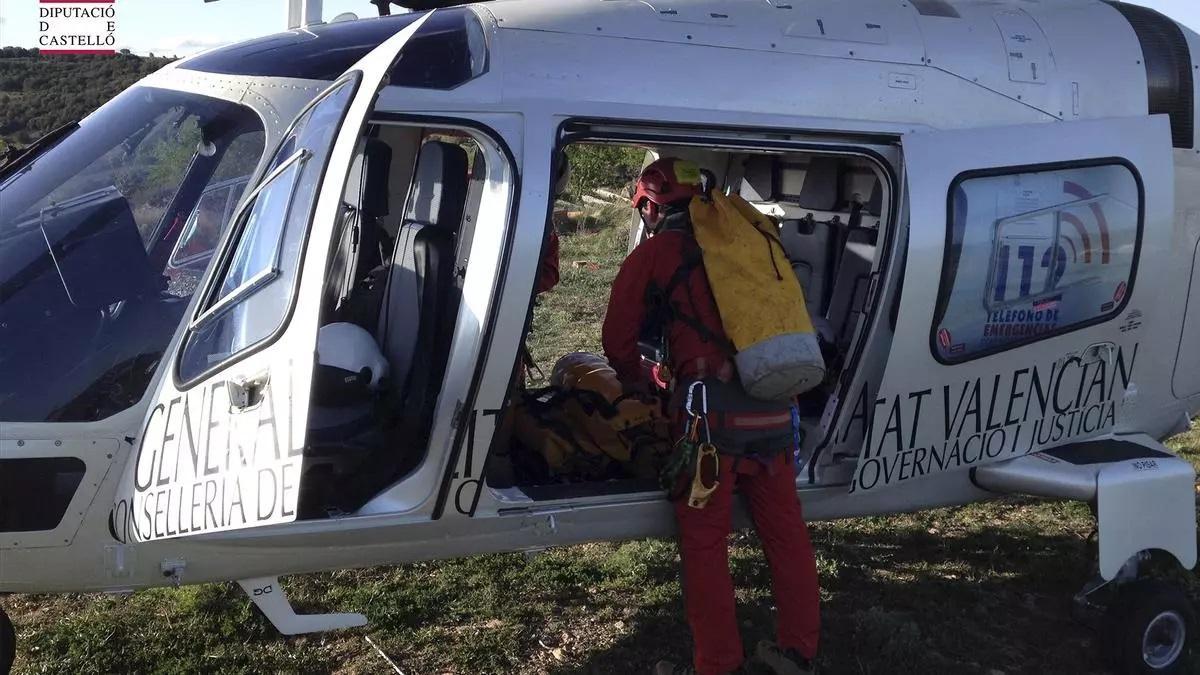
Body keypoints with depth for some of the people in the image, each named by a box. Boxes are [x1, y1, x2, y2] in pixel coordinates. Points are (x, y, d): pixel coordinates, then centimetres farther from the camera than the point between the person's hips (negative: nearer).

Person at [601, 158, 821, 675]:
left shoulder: (655, 252, 5)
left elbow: (618, 338, 8)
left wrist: (637, 385, 28)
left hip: (713, 409, -5)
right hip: (772, 407, 6)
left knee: (705, 542, 3)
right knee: (785, 532, 13)